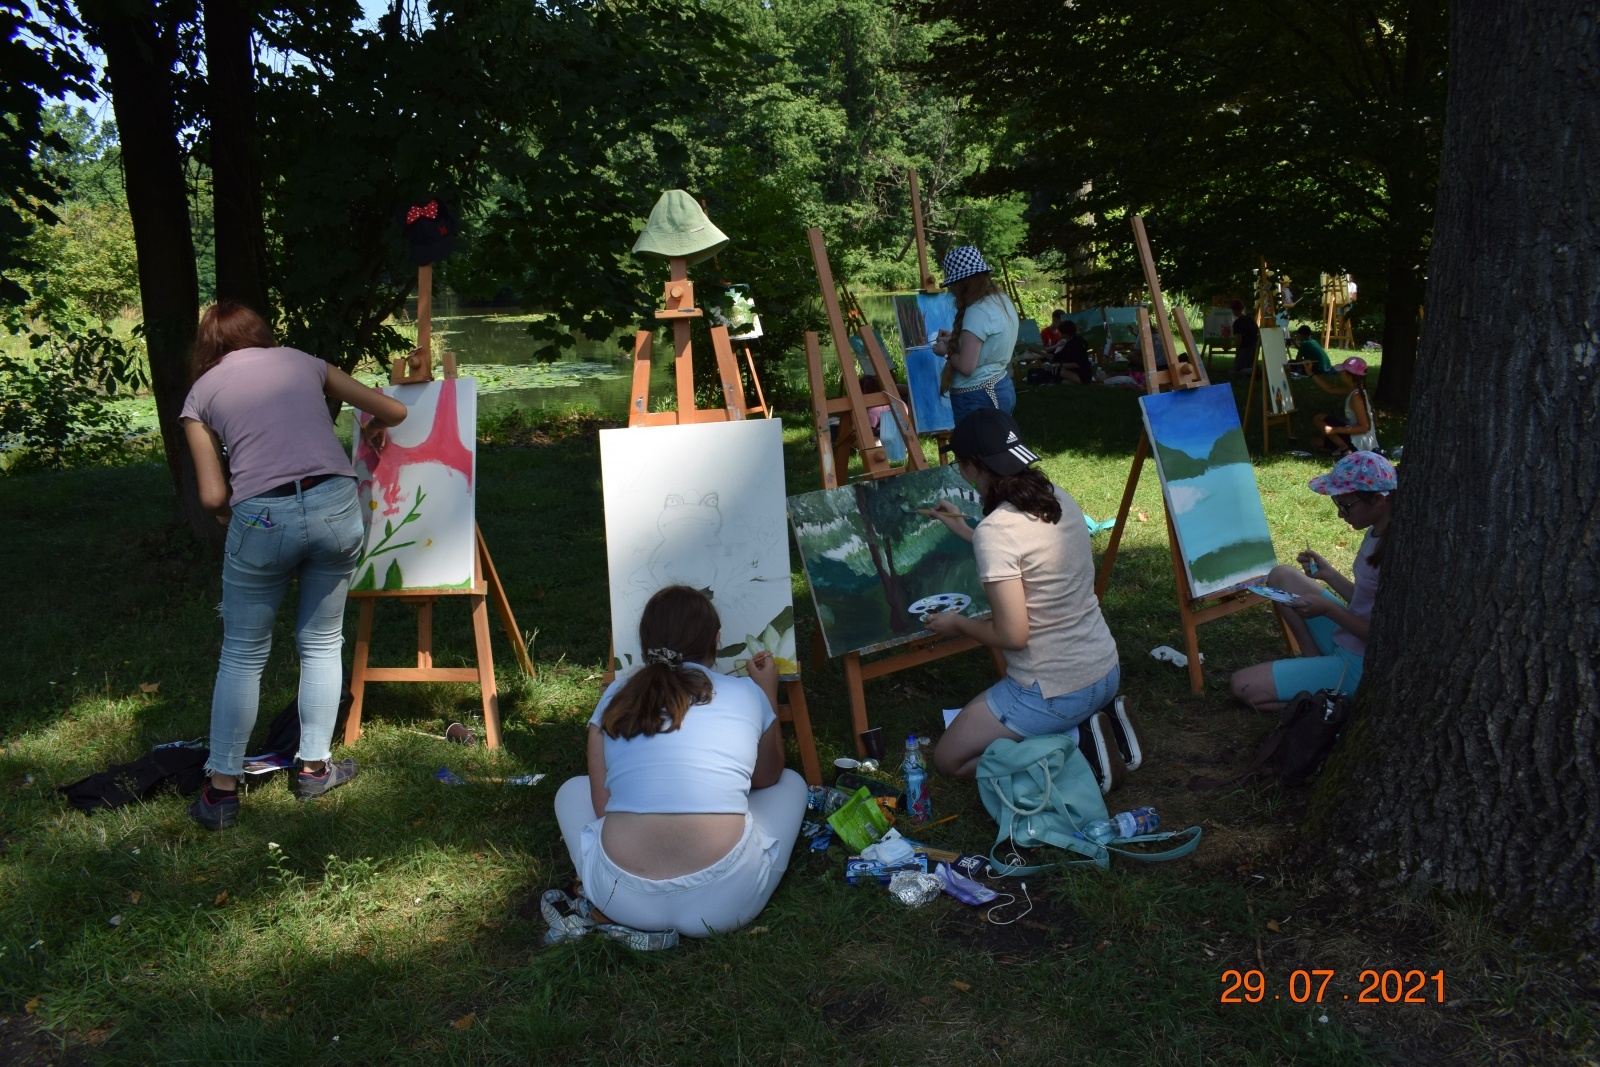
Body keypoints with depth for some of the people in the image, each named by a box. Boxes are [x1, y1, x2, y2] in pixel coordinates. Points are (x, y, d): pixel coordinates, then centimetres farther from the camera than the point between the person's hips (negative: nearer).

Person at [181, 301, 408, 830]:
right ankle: (314, 767, 28)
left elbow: (213, 496, 5)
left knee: (243, 656, 13)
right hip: (336, 505, 2)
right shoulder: (302, 361, 19)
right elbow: (394, 411, 21)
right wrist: (374, 428, 43)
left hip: (262, 517, -2)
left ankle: (221, 790, 18)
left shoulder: (200, 393, 14)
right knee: (321, 644, 19)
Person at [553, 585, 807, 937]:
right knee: (791, 782, 27)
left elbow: (601, 806, 11)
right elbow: (768, 777, 25)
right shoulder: (747, 694, 6)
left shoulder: (617, 694, 9)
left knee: (572, 790, 31)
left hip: (623, 901, 0)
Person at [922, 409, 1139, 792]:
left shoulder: (995, 531, -24)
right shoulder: (1058, 498, 0)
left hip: (1054, 693, -8)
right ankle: (1101, 719, 11)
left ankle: (1076, 745, -4)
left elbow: (1013, 635, -22)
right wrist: (965, 531, 26)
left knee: (949, 759, 10)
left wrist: (958, 624, -4)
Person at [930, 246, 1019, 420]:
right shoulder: (1003, 301, 8)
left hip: (978, 398, -10)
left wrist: (947, 351, -5)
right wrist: (955, 339, 18)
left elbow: (966, 366, -23)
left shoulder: (977, 311, -20)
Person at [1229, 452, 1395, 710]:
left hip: (1359, 669, -10)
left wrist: (1327, 608, -22)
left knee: (1242, 686, -10)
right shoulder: (1377, 535, 3)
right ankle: (1315, 660, 9)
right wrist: (1328, 575, 6)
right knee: (1281, 575, 14)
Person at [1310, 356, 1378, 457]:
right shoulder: (1352, 389, 4)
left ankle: (1344, 449, -9)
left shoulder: (1356, 396, -23)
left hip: (1360, 444, -10)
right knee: (1315, 442, 20)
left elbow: (1364, 427, -25)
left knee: (1317, 419, -9)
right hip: (1355, 438, 10)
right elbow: (1330, 389, 17)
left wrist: (1335, 430, -28)